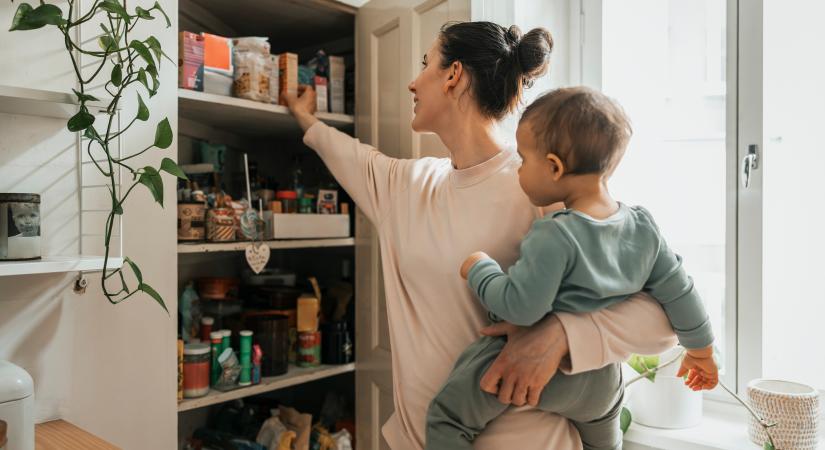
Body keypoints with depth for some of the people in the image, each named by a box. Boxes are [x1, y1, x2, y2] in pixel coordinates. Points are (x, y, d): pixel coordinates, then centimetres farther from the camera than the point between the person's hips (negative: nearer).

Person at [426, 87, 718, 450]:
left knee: (446, 414, -1)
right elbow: (679, 293, 4)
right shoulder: (644, 226, -4)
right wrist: (701, 351, 18)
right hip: (603, 380, 8)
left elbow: (519, 307, -28)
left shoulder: (554, 237, -26)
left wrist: (479, 269, -10)